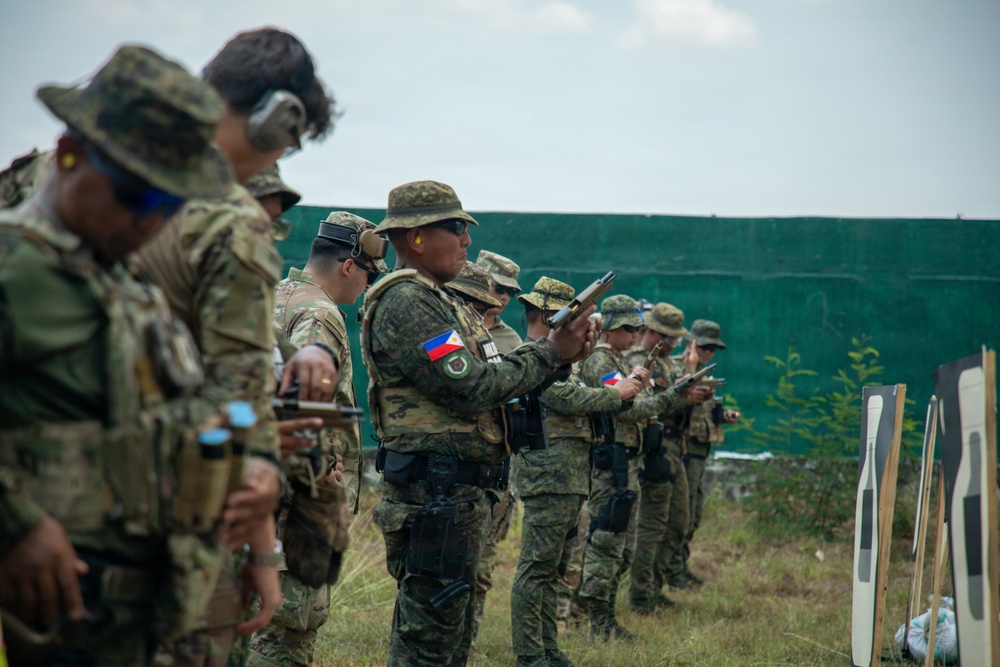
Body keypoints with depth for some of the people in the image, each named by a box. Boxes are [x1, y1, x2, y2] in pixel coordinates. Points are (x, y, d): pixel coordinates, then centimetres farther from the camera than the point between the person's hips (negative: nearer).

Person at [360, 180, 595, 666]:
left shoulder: (431, 300, 19)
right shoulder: (406, 303, -15)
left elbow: (484, 376, 15)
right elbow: (473, 389, -21)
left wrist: (561, 351, 2)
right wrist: (550, 353, -11)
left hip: (455, 495, 11)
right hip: (435, 495, -11)